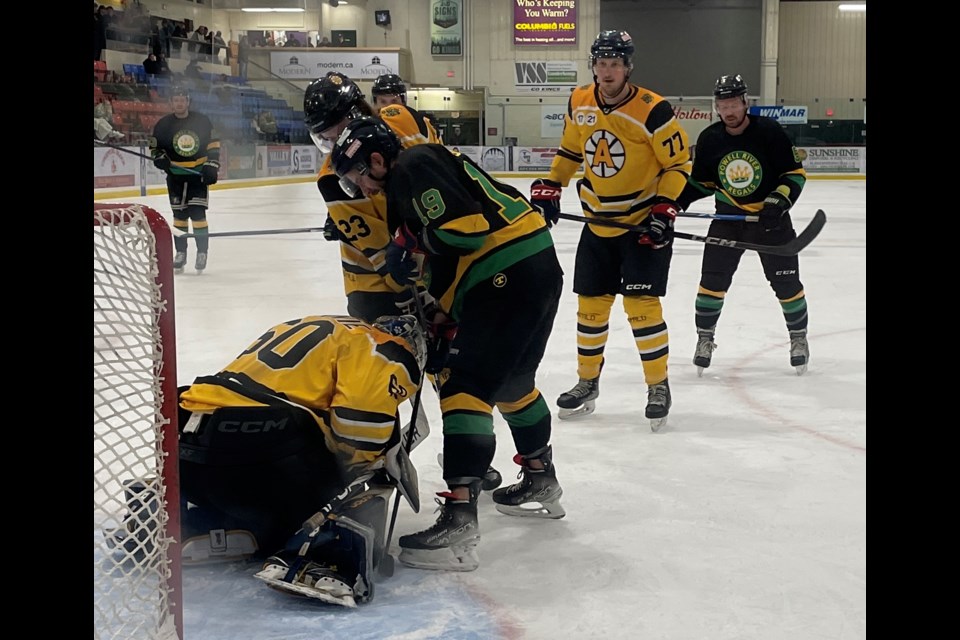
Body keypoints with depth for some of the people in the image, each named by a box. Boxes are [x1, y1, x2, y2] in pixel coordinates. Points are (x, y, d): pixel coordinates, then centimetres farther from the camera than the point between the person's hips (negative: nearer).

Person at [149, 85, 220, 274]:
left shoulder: (202, 121, -4)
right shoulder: (163, 124, -1)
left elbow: (214, 145, 1)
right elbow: (155, 147, 8)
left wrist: (212, 166, -7)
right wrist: (160, 158, -11)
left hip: (199, 173, -2)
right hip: (175, 175, 2)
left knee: (198, 213, -9)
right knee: (179, 214, 5)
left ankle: (202, 252, 2)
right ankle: (180, 252, 15)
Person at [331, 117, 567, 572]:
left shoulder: (413, 167, -8)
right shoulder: (406, 187, 23)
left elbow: (467, 224, -21)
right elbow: (449, 262, 23)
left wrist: (414, 246, -7)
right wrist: (442, 314, 14)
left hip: (511, 278, -11)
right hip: (537, 271, 11)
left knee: (467, 387, -13)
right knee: (511, 382, 25)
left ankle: (459, 521, -19)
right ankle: (540, 482, 42)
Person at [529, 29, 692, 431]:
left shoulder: (653, 111, -17)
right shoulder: (579, 104, -1)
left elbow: (678, 165, -11)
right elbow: (570, 150, 15)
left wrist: (663, 210, -19)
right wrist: (548, 189, 6)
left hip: (645, 221, -5)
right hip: (598, 222, 5)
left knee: (641, 304, -9)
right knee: (590, 303, 10)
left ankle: (659, 387, 8)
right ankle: (587, 381, 27)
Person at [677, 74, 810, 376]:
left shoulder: (768, 131, -14)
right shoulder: (709, 139, -4)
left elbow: (796, 172, -9)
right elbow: (700, 181, 9)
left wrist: (780, 199, -24)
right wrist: (675, 203, -5)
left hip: (770, 215, -2)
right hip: (728, 215, 2)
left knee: (786, 281, 2)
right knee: (712, 279, -4)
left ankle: (799, 336, 23)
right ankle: (705, 338, 12)